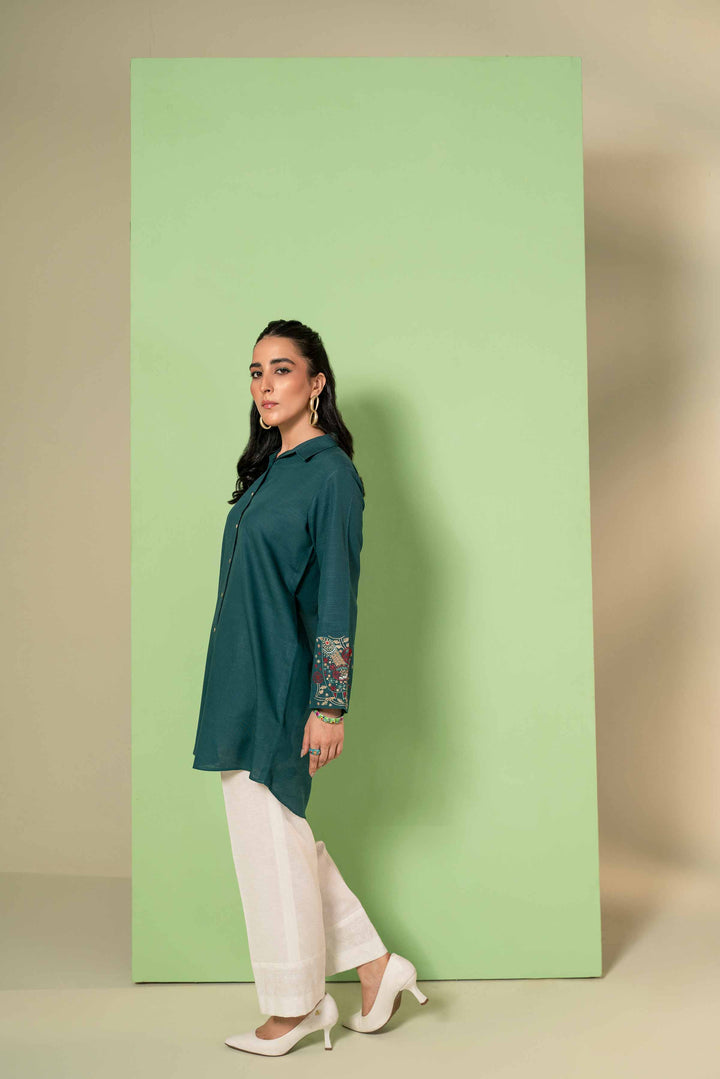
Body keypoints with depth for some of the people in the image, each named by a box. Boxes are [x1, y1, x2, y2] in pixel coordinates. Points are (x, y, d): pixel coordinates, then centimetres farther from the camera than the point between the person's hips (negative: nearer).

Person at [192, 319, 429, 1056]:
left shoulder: (330, 472, -11)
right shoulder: (268, 469, 13)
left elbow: (337, 595, -15)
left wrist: (329, 705, -18)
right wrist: (234, 693, 19)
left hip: (281, 683, -9)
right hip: (241, 679, 9)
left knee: (272, 836, 2)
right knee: (269, 833, 13)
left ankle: (295, 1006, 21)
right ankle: (375, 965, 25)